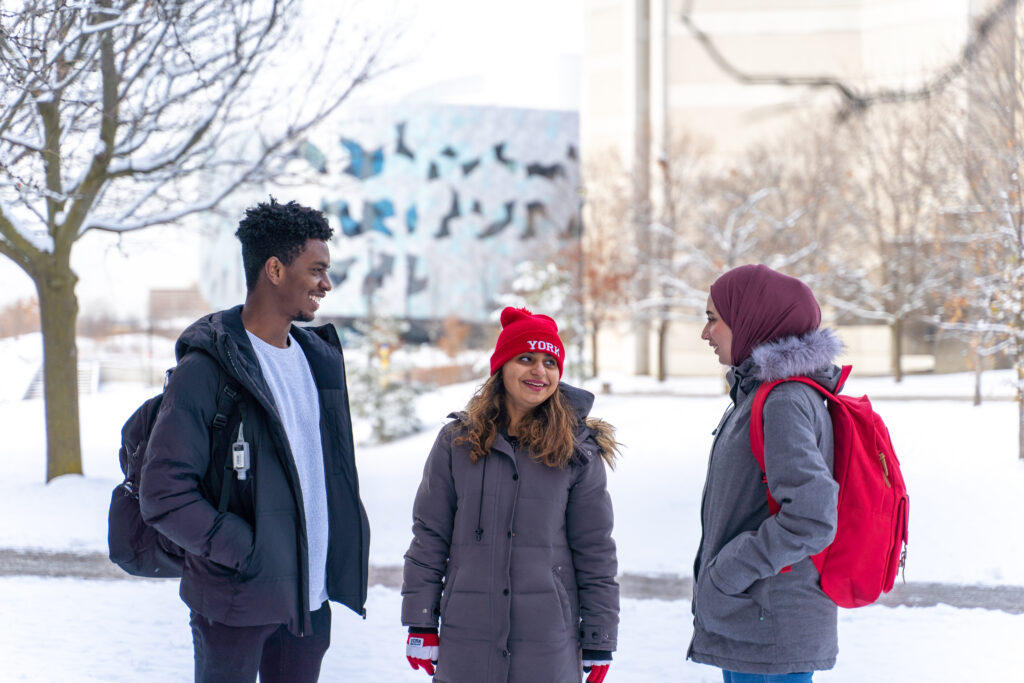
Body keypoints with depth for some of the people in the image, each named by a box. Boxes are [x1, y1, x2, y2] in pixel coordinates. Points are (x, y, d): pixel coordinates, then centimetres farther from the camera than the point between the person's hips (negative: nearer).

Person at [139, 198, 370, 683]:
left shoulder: (320, 357, 10)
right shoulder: (206, 368, -13)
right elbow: (162, 494, -16)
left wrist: (338, 563, 10)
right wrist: (247, 552, -19)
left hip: (310, 598, 6)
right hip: (236, 605, -6)